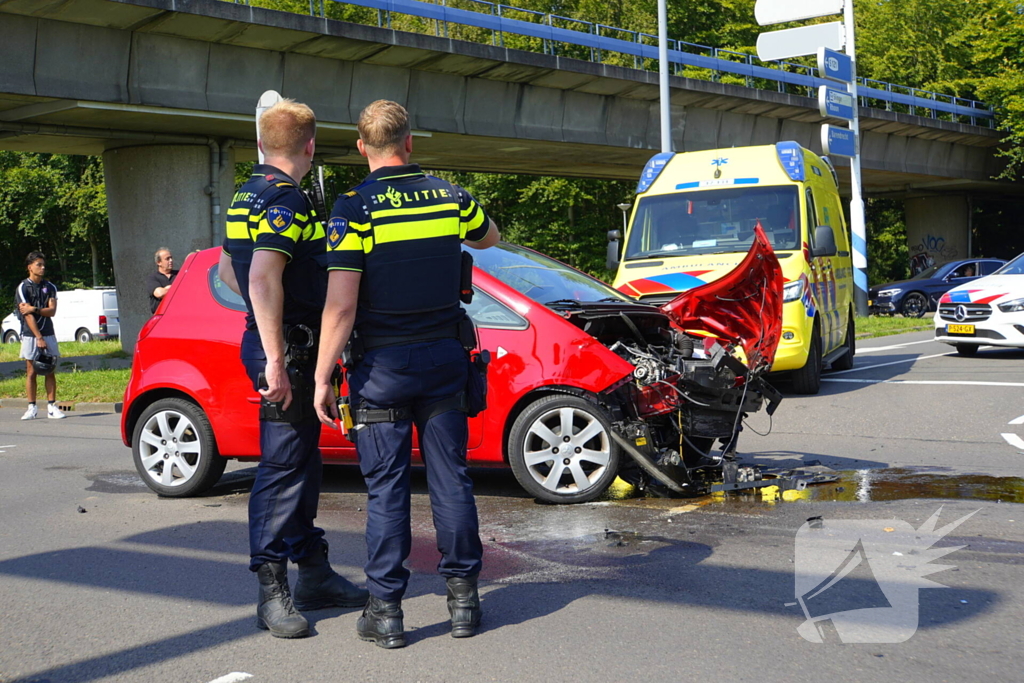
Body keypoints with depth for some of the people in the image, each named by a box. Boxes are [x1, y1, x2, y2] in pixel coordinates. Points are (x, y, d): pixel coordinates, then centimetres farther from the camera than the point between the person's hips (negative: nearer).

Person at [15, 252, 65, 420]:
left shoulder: (50, 287, 10)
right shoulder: (23, 288, -3)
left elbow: (52, 311, -1)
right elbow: (27, 315, -10)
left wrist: (34, 309, -18)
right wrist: (39, 337, -15)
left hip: (48, 334, 3)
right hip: (30, 335, -3)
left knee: (50, 372, 1)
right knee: (31, 372, -1)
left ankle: (52, 407, 3)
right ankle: (32, 408, 4)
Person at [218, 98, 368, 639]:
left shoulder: (246, 195, 15)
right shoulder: (286, 199, -16)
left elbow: (228, 270, 24)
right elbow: (264, 276, -26)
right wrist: (276, 359, -28)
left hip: (266, 338, 10)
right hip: (287, 347, -10)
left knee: (303, 465, 16)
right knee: (282, 468, -5)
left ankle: (314, 575, 26)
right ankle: (272, 593, 1)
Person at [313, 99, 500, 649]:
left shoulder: (355, 207, -10)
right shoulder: (449, 196, 3)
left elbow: (341, 304, -16)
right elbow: (488, 237, 26)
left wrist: (322, 377, -11)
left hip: (382, 363, -3)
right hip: (444, 356, 4)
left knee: (386, 486, 2)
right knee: (450, 478, 9)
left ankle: (386, 611, 6)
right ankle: (462, 596, 16)